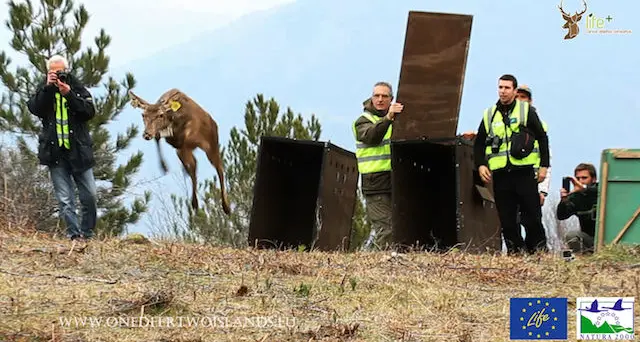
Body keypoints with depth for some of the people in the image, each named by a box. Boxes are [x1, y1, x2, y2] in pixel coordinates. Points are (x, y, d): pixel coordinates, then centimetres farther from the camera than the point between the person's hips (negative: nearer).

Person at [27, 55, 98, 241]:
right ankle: (73, 233, -1)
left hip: (79, 150, 0)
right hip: (55, 153, 0)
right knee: (65, 200, -3)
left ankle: (87, 233, 12)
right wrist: (47, 87, -18)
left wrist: (69, 94, -17)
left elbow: (90, 112, -7)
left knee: (90, 196, -1)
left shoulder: (78, 89, 6)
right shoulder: (43, 91, 9)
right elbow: (34, 108, -9)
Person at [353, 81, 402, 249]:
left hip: (395, 180, 6)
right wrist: (388, 118, -36)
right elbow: (372, 137, -22)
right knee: (385, 230, -14)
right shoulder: (363, 121, 1)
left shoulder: (396, 119, 21)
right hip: (375, 182, -6)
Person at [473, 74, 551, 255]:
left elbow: (542, 137, 5)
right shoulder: (489, 115, 14)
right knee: (506, 218, 1)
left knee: (533, 214, -2)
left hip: (524, 172, -3)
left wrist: (544, 166, -1)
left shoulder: (526, 110, 5)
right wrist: (481, 164, 5)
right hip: (500, 175, 3)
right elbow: (479, 143, 20)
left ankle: (538, 248, 7)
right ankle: (515, 249, 8)